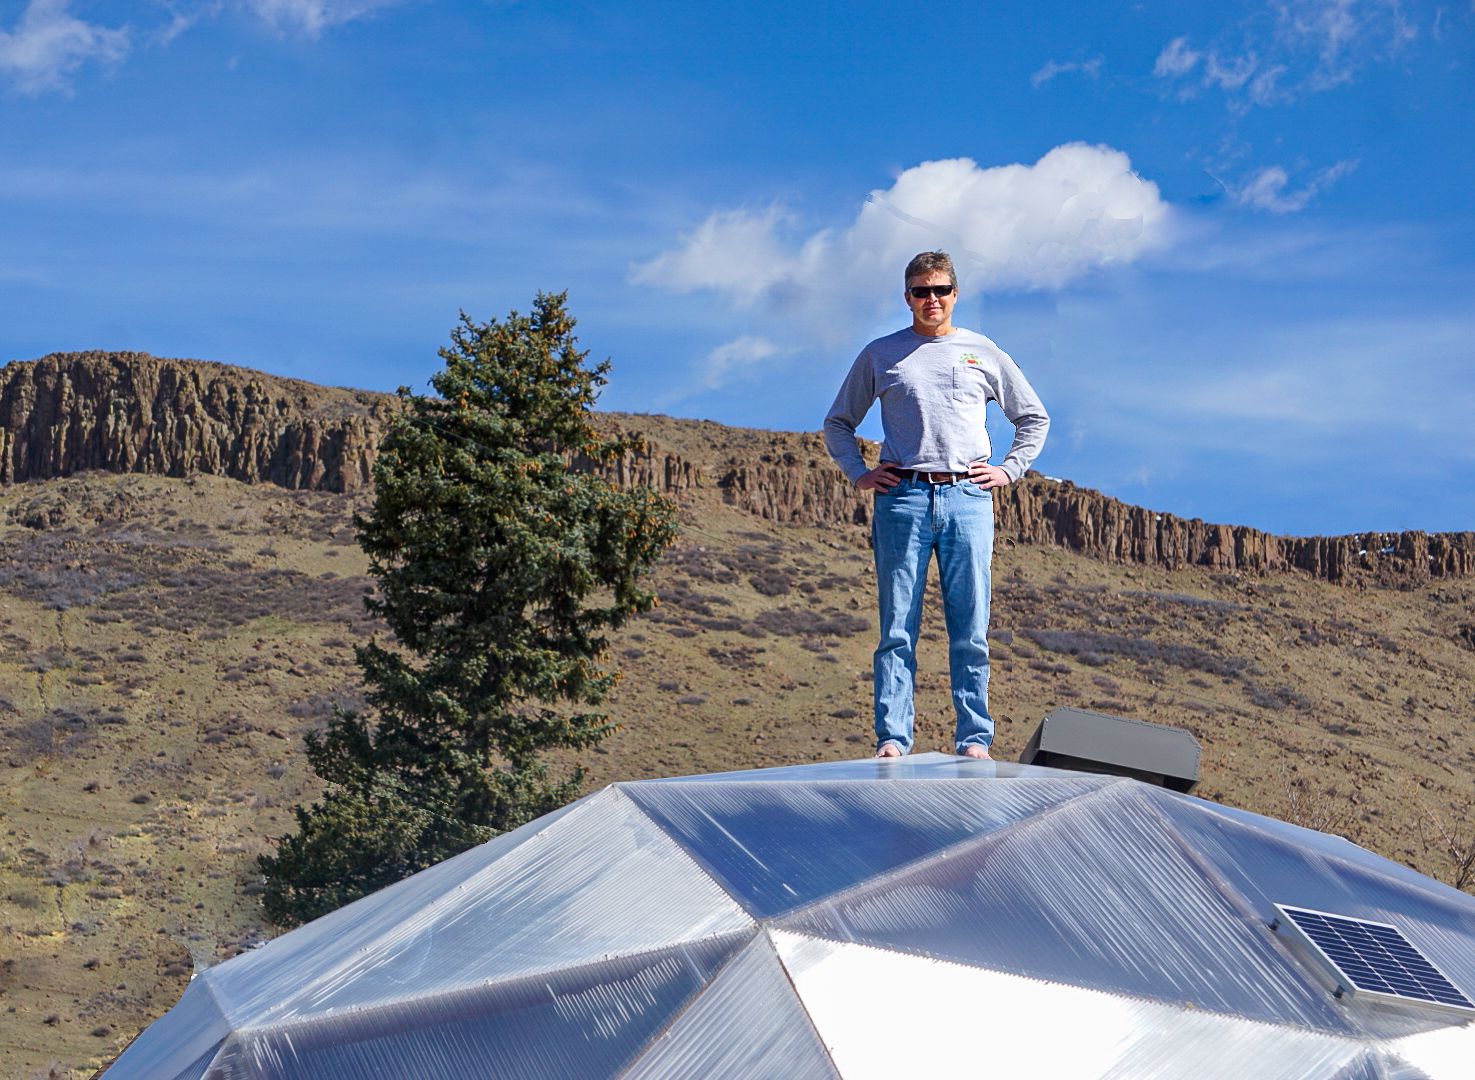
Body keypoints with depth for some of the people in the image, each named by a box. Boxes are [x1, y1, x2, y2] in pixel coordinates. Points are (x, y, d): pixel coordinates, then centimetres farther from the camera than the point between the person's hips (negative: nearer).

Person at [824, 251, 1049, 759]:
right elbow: (838, 423, 21)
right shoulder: (880, 355, 13)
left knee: (971, 631, 0)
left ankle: (975, 740, 4)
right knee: (897, 628, -4)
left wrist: (1009, 469, 11)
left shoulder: (984, 354, 15)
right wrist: (859, 474, 7)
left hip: (968, 498, 1)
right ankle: (891, 739, -4)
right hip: (902, 497, -1)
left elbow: (1034, 418, 24)